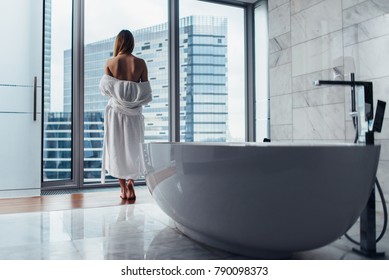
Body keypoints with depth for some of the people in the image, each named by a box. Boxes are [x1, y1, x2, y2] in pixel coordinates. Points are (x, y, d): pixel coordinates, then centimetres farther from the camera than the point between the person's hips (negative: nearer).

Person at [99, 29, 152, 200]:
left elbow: (104, 88, -4)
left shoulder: (110, 63, -4)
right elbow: (146, 92, -4)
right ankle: (130, 184, 10)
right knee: (133, 148, 14)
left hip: (115, 110, 0)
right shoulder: (140, 63, -4)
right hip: (134, 112, 0)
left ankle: (123, 187, 12)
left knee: (116, 148, 10)